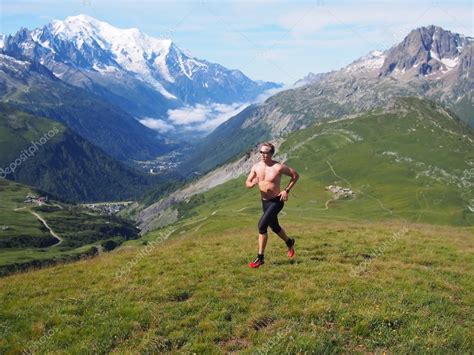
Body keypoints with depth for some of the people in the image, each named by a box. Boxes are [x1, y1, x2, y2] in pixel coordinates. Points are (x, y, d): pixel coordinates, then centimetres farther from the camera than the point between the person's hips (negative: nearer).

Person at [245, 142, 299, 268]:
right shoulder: (256, 167, -3)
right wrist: (252, 183, -22)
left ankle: (260, 258, -9)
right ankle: (289, 242, 51)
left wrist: (286, 190, -13)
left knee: (262, 225, -20)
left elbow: (295, 175, -6)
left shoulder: (278, 167, -18)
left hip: (276, 201, -6)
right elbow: (247, 183, 2)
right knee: (274, 227, 22)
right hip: (265, 201, 6)